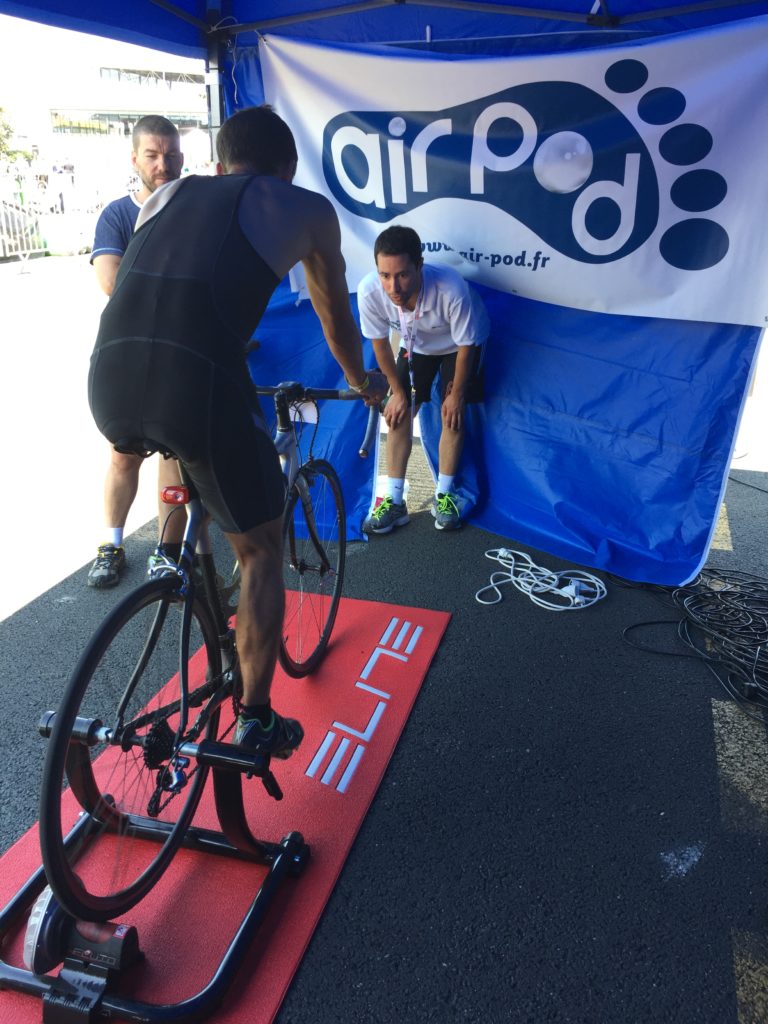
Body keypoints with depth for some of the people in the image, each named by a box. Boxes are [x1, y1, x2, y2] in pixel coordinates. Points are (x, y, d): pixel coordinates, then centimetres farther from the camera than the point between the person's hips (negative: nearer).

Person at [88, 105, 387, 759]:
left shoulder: (169, 195, 28)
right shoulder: (307, 207, 18)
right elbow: (337, 319, 29)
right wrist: (362, 382, 49)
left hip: (109, 385, 5)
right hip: (199, 385, -4)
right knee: (261, 549, 17)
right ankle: (256, 723, 21)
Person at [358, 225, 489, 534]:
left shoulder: (451, 289, -43)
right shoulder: (369, 291, -36)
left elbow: (466, 345, -24)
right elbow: (380, 344, -15)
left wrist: (456, 394, -13)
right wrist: (397, 390, -8)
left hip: (458, 343, -2)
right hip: (415, 344, 3)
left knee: (452, 415, -8)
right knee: (398, 413, -5)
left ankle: (444, 495, 9)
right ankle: (394, 501, 3)